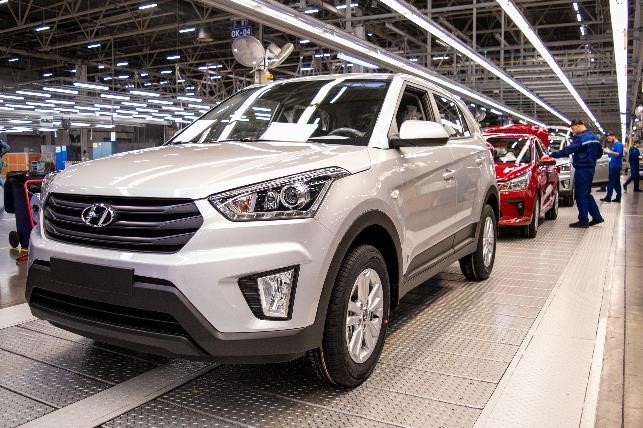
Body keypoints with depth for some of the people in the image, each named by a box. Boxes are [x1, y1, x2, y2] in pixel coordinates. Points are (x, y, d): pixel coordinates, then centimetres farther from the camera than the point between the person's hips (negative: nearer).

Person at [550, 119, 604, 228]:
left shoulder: (580, 138, -16)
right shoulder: (594, 137, 14)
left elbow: (567, 150, -23)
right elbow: (600, 153, 21)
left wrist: (552, 155, -20)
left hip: (582, 169, -9)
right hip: (591, 168, 9)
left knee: (581, 195, -3)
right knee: (587, 194, 17)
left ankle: (583, 221, 0)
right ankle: (597, 217, 18)